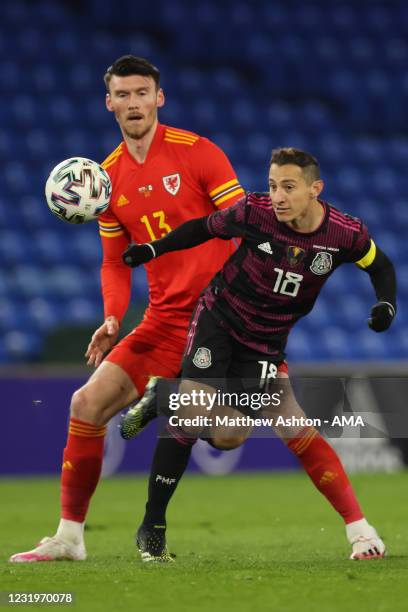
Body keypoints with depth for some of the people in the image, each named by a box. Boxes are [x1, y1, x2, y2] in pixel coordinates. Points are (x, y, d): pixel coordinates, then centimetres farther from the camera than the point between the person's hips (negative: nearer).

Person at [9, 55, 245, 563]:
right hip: (163, 321, 5)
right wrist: (113, 318, -1)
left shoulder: (196, 152, -6)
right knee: (88, 405, -2)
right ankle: (69, 535, 6)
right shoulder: (108, 177, 10)